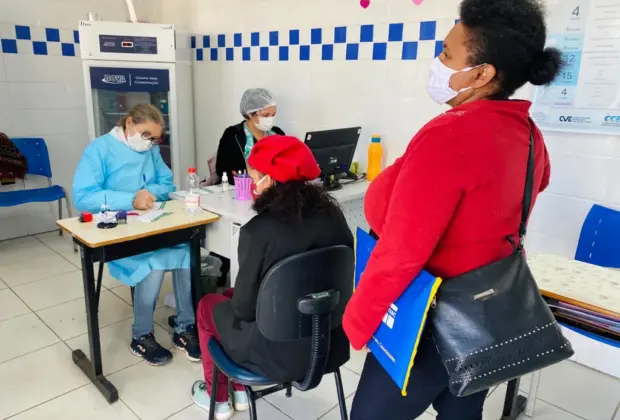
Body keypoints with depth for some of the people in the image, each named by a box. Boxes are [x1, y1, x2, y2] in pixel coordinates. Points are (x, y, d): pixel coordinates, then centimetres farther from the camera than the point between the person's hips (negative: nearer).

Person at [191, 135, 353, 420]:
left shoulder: (258, 232, -25)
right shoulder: (332, 215, -8)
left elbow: (245, 307, -17)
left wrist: (231, 299, 8)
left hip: (280, 354, -6)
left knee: (208, 306, 22)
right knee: (232, 295, 28)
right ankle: (241, 390, 43)